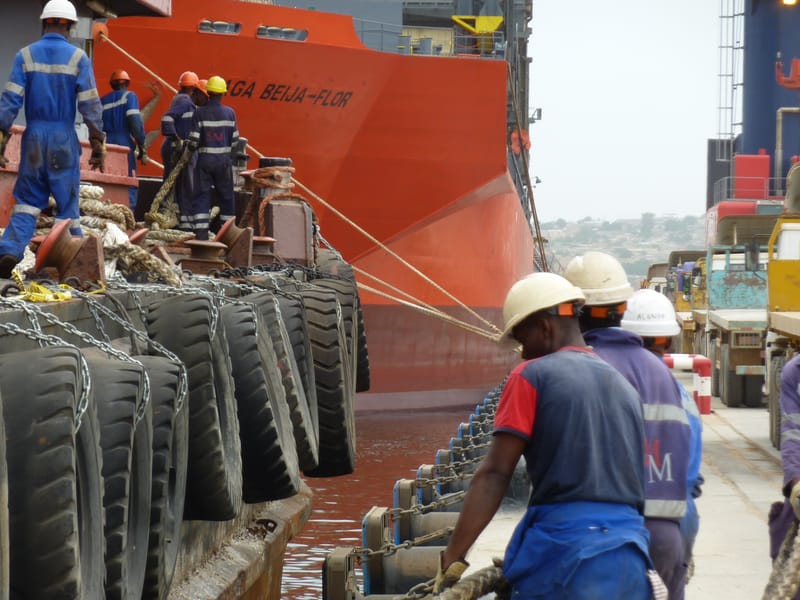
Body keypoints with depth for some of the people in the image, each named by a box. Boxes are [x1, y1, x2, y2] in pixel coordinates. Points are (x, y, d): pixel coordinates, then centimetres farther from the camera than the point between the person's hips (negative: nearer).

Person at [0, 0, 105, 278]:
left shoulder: (26, 55, 1)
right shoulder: (78, 58, -3)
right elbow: (90, 104, -5)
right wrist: (98, 146, 0)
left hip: (34, 137, 1)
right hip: (64, 140, -1)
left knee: (27, 200, 7)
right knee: (68, 202, 8)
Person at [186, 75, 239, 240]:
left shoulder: (199, 112, -7)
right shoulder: (230, 113, -2)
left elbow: (194, 139, -8)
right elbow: (234, 139, 1)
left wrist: (192, 148, 14)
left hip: (204, 159, -1)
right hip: (224, 160, 1)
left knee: (201, 196, 1)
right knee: (226, 196, 12)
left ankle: (201, 233, -8)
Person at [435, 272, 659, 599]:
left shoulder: (532, 376, 0)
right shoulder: (624, 387, 20)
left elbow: (494, 474, -6)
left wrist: (452, 558, -6)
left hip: (564, 543, -6)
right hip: (630, 555, 6)